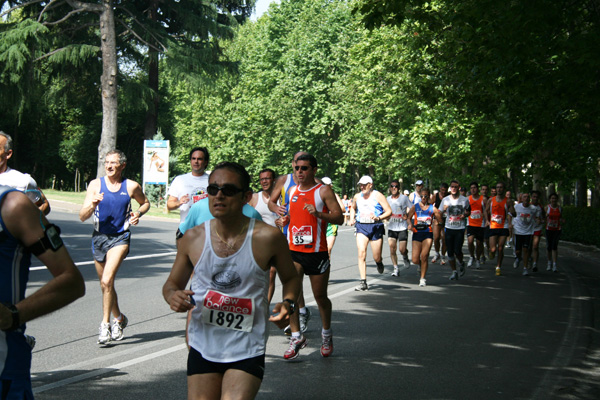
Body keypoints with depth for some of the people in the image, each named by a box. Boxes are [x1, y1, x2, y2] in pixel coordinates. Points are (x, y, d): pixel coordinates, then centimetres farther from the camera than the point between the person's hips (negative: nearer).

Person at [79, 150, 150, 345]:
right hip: (99, 237, 3)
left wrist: (138, 214, -2)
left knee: (107, 281, -21)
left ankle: (105, 325, -12)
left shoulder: (131, 187, -2)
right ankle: (119, 318, 37)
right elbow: (82, 217, -6)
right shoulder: (96, 184, -2)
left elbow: (145, 203, 19)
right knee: (105, 285, 15)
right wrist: (92, 205, -26)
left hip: (120, 238, -3)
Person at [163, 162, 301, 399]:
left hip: (247, 351, -3)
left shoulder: (268, 238, -9)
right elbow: (172, 283, 12)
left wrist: (288, 303, -12)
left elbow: (290, 278, 8)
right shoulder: (193, 239, -2)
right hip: (202, 349, 3)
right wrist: (172, 297, -12)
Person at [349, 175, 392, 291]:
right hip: (361, 227, 2)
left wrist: (379, 218, -24)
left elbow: (389, 211, -7)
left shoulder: (378, 196, -3)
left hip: (376, 227, -2)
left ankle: (380, 263, 41)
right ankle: (363, 282, -13)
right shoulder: (357, 197, 10)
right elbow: (353, 208, 31)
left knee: (376, 257, 1)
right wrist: (352, 218, 13)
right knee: (361, 253, -15)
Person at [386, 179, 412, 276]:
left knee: (402, 249, -6)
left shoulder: (404, 198, -3)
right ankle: (395, 268, 7)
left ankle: (405, 258, 29)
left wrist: (407, 216, -13)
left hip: (402, 227, -3)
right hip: (391, 227, 3)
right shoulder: (388, 199, 7)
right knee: (392, 248, -5)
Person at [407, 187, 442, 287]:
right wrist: (410, 225, -7)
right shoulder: (415, 207, 5)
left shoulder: (432, 208, 3)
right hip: (417, 233, 1)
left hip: (428, 234, -1)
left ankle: (422, 278, 4)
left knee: (424, 256, -11)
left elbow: (440, 221, 4)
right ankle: (421, 265, 34)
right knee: (415, 260, -3)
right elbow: (409, 218, 12)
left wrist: (438, 214, -15)